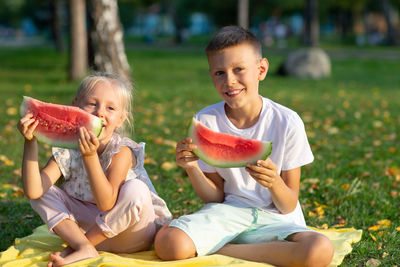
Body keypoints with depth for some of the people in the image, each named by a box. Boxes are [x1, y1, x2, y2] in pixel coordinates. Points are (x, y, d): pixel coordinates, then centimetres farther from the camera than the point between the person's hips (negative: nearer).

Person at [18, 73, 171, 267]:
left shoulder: (122, 151, -20)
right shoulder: (66, 151, -7)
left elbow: (106, 203, -31)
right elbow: (33, 191, -20)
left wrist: (90, 157, -40)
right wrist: (30, 143, -26)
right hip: (93, 231, 4)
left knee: (135, 189, -34)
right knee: (44, 193, -7)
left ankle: (72, 249, -17)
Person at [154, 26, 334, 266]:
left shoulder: (287, 123, -9)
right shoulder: (205, 122, -4)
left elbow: (289, 207, -5)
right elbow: (216, 197, 1)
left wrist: (274, 182, -27)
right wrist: (192, 169, -18)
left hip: (275, 219, 1)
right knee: (168, 244, -33)